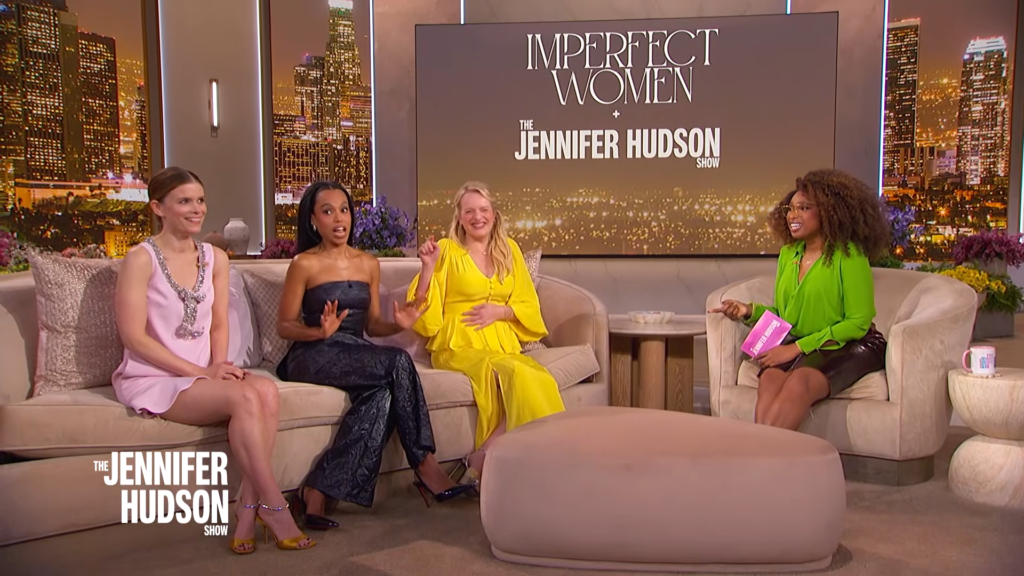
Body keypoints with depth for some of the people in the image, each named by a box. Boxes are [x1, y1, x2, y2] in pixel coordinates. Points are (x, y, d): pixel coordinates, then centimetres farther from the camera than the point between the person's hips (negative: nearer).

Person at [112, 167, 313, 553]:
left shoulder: (215, 258, 12)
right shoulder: (141, 259, -7)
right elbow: (133, 337, -12)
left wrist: (219, 366, -8)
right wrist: (200, 372, -16)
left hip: (203, 374, 5)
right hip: (152, 379, -5)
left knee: (267, 391, -27)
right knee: (244, 397, -31)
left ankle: (248, 510, -25)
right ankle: (273, 508, -22)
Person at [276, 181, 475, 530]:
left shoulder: (369, 264, 15)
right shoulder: (304, 264, -1)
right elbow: (284, 326, -1)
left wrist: (397, 325, -5)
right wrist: (321, 331, -20)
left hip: (357, 355, 5)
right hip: (313, 357, -5)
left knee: (381, 392, -32)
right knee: (399, 363, -29)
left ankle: (319, 491, -27)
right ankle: (425, 467, -20)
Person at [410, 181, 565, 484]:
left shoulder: (509, 249, 14)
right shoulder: (447, 249, 3)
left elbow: (529, 305, 14)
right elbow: (423, 312, -3)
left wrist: (499, 311, -5)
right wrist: (428, 267, -17)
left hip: (503, 344, 4)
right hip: (459, 347, -4)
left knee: (540, 381, -29)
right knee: (520, 376, -32)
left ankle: (482, 458, -17)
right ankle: (484, 459, -15)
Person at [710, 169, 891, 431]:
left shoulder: (848, 254, -8)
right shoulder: (788, 254, 10)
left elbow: (858, 323, -9)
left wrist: (797, 347, -15)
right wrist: (750, 311, -3)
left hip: (850, 347, -4)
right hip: (799, 347, 5)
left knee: (801, 381, -36)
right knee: (769, 379, -30)